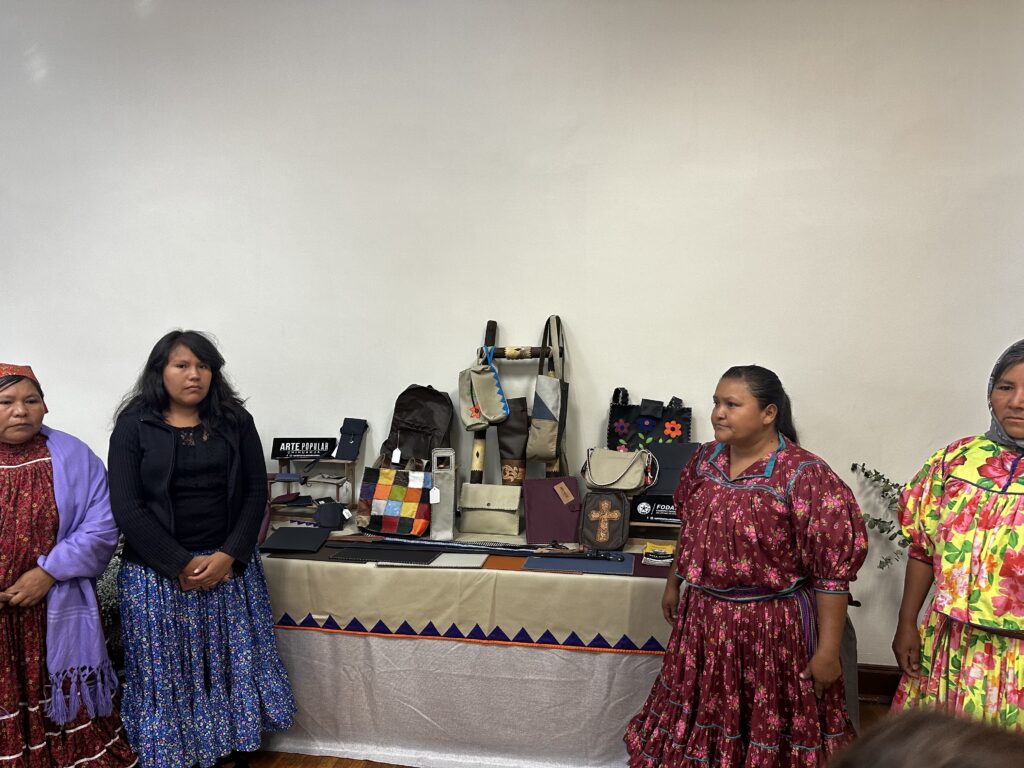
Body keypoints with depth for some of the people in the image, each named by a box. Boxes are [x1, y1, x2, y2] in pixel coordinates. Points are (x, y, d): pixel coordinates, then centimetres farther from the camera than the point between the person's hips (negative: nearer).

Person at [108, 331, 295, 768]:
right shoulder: (133, 427, -3)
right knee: (167, 674, 6)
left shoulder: (235, 422, 4)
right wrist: (182, 564, -14)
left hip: (230, 568, 2)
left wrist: (228, 556, -12)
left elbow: (256, 492, 1)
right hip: (157, 574, -2)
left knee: (233, 665, 8)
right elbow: (126, 507, -8)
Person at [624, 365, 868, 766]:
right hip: (703, 618, 6)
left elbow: (834, 571, -18)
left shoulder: (804, 475, -19)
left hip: (773, 626, -5)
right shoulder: (704, 458, 0)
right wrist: (673, 583, 21)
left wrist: (827, 650, -16)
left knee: (767, 728, 12)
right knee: (702, 717, 21)